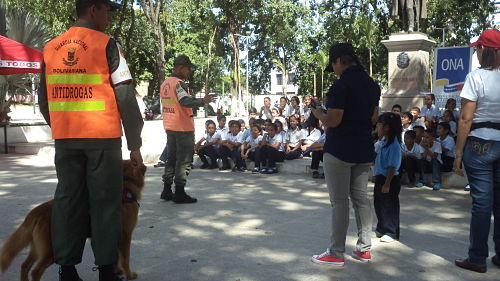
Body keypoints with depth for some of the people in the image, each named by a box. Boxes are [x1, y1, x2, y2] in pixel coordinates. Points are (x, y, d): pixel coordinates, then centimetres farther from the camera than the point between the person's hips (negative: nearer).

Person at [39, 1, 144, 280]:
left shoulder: (51, 47, 11)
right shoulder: (106, 45, -5)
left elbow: (44, 100, 13)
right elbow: (126, 98, -8)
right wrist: (135, 144, -4)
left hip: (64, 139, 5)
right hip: (103, 137, -5)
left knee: (67, 200, 10)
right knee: (105, 202, 3)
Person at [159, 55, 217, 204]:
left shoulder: (165, 83, 14)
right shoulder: (179, 83, -14)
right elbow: (185, 101, -31)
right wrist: (202, 101, -44)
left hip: (170, 127, 9)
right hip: (183, 128, -9)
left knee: (171, 158, 15)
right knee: (184, 160, -4)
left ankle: (167, 191, 19)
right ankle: (179, 193, -4)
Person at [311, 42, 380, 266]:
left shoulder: (341, 86, -16)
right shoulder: (372, 85, 9)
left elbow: (332, 121, -18)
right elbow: (373, 118, 14)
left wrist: (319, 114, 1)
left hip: (339, 150, -7)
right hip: (364, 149, 8)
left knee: (339, 201, -2)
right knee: (361, 197, 13)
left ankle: (336, 253, 5)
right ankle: (364, 248, 19)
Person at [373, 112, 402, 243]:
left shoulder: (394, 145, -22)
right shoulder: (384, 141, 7)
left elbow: (392, 167, -23)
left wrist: (387, 184, -22)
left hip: (389, 179, -10)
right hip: (380, 177, 10)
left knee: (389, 206, 1)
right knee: (378, 204, 18)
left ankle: (391, 233, 13)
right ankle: (381, 229, 33)